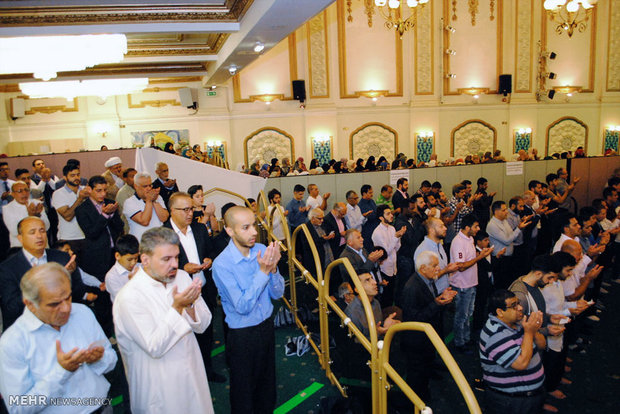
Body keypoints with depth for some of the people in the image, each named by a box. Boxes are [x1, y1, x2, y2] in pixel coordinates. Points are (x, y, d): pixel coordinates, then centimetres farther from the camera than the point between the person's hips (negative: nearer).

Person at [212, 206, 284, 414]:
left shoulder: (262, 250, -7)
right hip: (242, 335, -5)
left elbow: (277, 293, -3)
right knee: (244, 389, 14)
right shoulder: (222, 264, -21)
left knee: (267, 382, 22)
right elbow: (243, 306, -24)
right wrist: (263, 271, -28)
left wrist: (272, 268, -22)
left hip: (266, 326, 5)